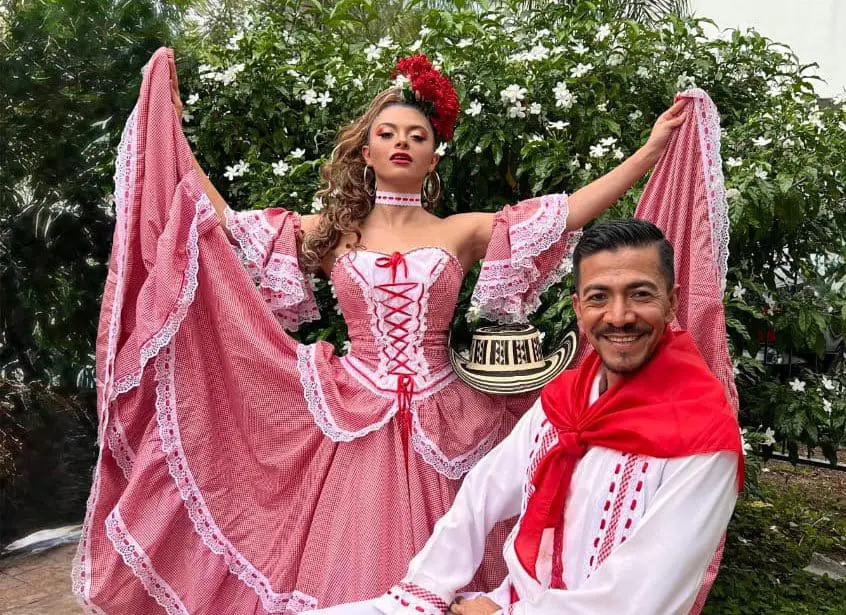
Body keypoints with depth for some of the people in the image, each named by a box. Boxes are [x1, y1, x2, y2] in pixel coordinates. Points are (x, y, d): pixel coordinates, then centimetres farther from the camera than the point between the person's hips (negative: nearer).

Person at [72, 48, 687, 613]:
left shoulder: (463, 232, 4)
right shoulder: (330, 231, 6)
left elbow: (569, 211, -2)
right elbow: (223, 221, 4)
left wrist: (652, 148, -8)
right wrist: (170, 127, 4)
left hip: (437, 425, 0)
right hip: (354, 424, 1)